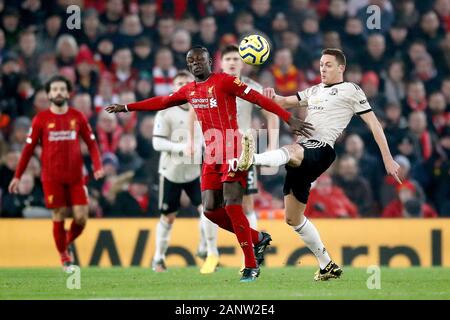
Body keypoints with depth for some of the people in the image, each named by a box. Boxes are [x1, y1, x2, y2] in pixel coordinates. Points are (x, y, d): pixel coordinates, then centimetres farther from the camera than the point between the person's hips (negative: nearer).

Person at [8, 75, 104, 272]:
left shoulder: (77, 117, 5)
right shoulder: (41, 119, 1)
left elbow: (91, 143, 10)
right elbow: (28, 149, 4)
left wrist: (97, 166, -5)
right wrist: (17, 176, 2)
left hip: (76, 176, 2)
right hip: (52, 177, -2)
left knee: (81, 217, -5)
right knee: (59, 217, -1)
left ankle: (67, 244, 24)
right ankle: (64, 257, 15)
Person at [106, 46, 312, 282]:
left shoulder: (224, 81, -7)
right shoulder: (189, 90, 15)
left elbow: (259, 99, -12)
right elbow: (161, 102, 30)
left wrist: (289, 119, -19)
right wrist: (126, 107, 34)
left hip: (232, 151, -7)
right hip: (211, 154, 7)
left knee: (232, 206, -15)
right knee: (211, 209, 1)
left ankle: (251, 267, -7)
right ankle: (257, 239, 20)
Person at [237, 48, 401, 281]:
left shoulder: (351, 90, 9)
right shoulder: (315, 91, 28)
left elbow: (373, 123, 6)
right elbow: (285, 102, 27)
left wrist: (388, 159, 1)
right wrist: (273, 97, 2)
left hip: (320, 150, -8)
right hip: (300, 152, 8)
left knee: (292, 151, -42)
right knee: (293, 218, 10)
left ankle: (251, 159, -71)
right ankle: (328, 266, 19)